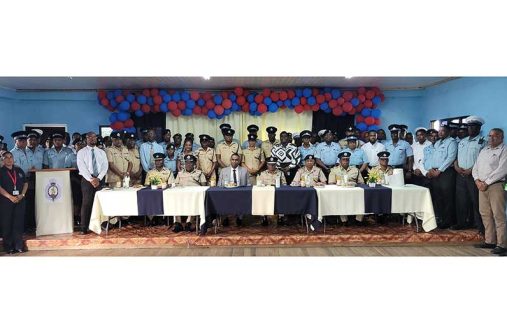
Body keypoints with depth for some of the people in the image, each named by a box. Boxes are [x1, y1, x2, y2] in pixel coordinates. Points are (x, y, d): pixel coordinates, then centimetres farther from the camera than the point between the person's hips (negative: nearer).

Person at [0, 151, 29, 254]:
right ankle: (8, 247, 6)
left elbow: (25, 183, 14)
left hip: (19, 200, 3)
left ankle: (19, 246, 7)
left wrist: (22, 195, -3)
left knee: (19, 223, 1)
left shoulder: (19, 170, 14)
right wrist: (10, 197, -15)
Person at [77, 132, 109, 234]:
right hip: (87, 180, -3)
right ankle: (84, 228, -2)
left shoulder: (102, 152, 12)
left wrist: (98, 179, -12)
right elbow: (82, 167, -6)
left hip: (100, 179, 3)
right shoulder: (81, 152, 3)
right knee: (86, 203, -5)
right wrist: (91, 179, -16)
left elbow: (105, 166, 2)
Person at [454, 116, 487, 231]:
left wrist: (471, 170, -18)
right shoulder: (462, 141, 16)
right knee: (461, 200, 10)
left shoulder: (483, 142, -3)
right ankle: (462, 222, 20)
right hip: (460, 174, 6)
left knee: (476, 201, -3)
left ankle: (480, 225, 5)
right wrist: (456, 166, -2)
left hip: (473, 175, -6)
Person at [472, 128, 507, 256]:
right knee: (485, 214, 9)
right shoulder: (483, 151, 20)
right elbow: (475, 168, 18)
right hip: (482, 186, 7)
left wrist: (486, 182, -14)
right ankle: (490, 241, 16)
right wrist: (477, 181, 0)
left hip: (496, 185, -7)